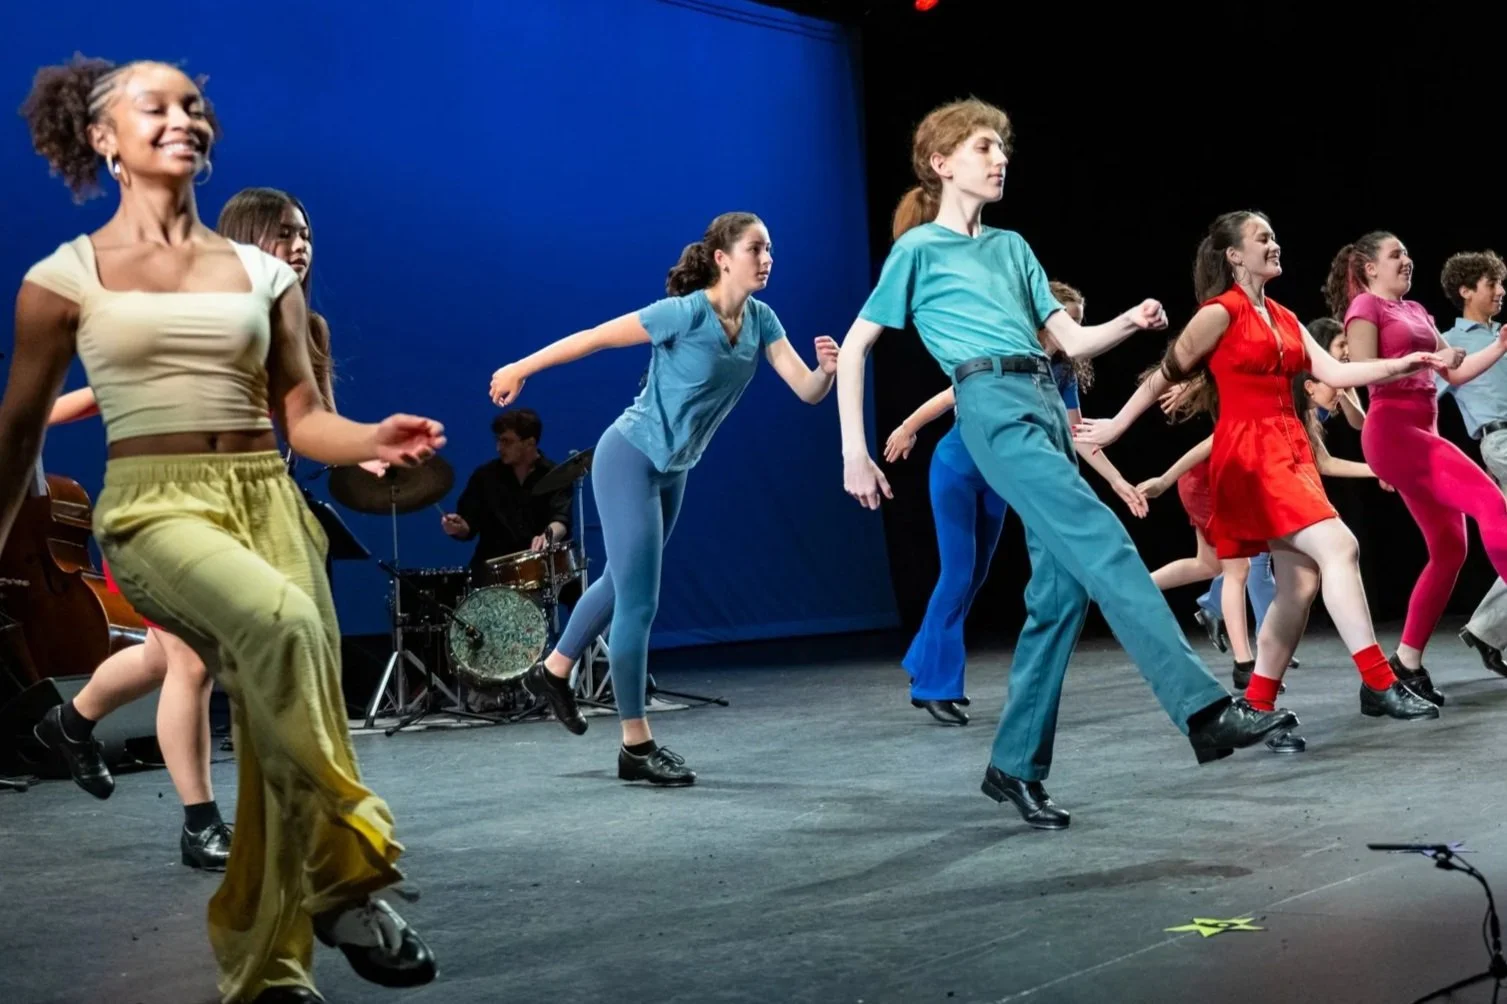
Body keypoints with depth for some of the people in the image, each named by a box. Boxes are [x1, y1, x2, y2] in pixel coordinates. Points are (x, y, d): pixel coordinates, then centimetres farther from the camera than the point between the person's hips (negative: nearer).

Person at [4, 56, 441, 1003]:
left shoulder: (263, 273, 12)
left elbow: (304, 417, 10)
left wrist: (373, 440, -12)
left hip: (268, 500, 4)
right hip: (157, 507, -4)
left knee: (280, 735, -7)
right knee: (283, 620, -35)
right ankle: (349, 871, -22)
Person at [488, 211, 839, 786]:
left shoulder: (760, 320, -3)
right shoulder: (687, 312, -23)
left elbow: (807, 391, -9)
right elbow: (594, 338, -16)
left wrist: (828, 370, -31)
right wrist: (519, 370, -9)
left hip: (673, 472, 8)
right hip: (630, 459, -8)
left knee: (622, 582, 22)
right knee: (639, 600, -6)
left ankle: (554, 672, 43)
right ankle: (636, 747, 2)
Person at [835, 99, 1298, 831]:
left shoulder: (1012, 247, 24)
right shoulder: (919, 248, 6)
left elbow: (1071, 340, 19)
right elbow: (855, 347, 7)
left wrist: (1130, 323, -1)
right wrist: (855, 453, 1)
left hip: (1047, 407, 8)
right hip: (995, 407, -7)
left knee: (1060, 590, 2)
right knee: (1103, 545, -20)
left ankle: (1015, 765, 10)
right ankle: (1203, 709, -27)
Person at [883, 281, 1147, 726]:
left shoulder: (1063, 372, -6)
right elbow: (954, 395, -15)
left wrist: (1118, 482, -7)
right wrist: (907, 430, -7)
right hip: (956, 470, -6)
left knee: (975, 575, 10)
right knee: (958, 574, -10)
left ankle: (923, 664, 24)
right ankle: (937, 687, -3)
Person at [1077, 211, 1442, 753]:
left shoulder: (1283, 317, 18)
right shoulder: (1221, 312, -5)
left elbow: (1333, 372, 12)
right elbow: (1169, 371, 0)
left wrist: (1401, 364, 3)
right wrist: (1117, 424, 4)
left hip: (1291, 449, 9)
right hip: (1248, 451, -8)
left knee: (1301, 581, 3)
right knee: (1338, 546, -19)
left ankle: (1257, 708, 11)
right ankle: (1378, 684, -18)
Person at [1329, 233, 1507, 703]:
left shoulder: (1416, 311, 22)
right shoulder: (1365, 306, -1)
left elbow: (1455, 372, 19)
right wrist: (1428, 360, -19)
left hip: (1423, 432, 9)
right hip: (1393, 433, -9)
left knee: (1450, 548, 5)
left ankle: (1407, 662, 9)